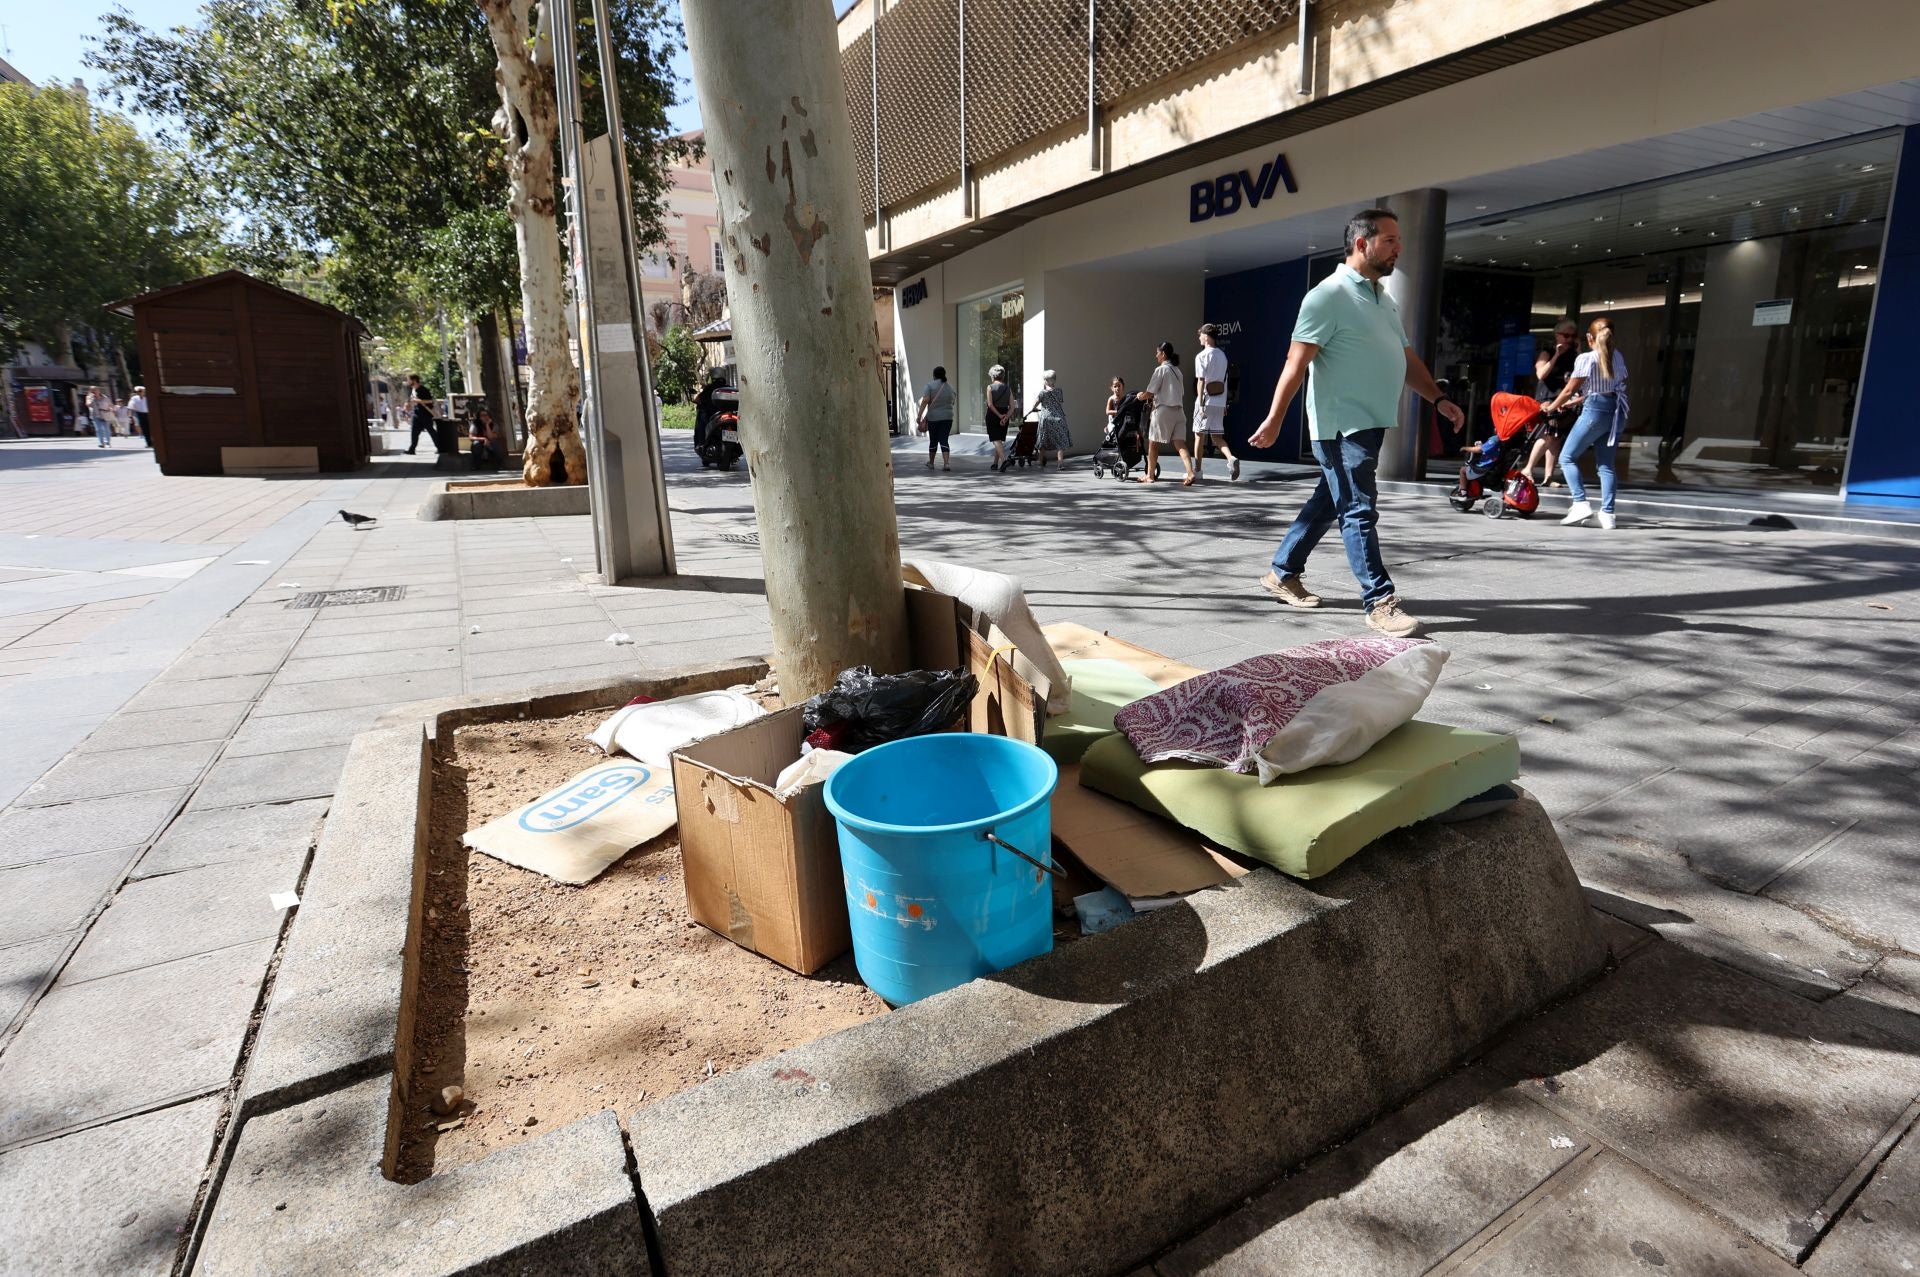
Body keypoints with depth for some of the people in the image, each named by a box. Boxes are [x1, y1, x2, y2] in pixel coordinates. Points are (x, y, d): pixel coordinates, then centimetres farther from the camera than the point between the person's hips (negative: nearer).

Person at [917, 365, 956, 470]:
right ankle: (946, 463, -16)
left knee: (933, 441, 12)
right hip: (947, 417, 2)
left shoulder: (930, 385, -6)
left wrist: (919, 416, -16)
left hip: (933, 418, -2)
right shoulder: (950, 388, 7)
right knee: (944, 440, 0)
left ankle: (931, 463, 27)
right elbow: (953, 402, 12)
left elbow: (925, 401, -15)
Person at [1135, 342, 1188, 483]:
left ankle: (1150, 475, 17)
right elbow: (1182, 394, 19)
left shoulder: (1161, 369, -8)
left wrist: (1139, 396, 11)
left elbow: (1149, 393, -11)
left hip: (1163, 410, -7)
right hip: (1178, 410, 7)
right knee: (1180, 444, -2)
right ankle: (1190, 473, -18)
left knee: (1153, 444, 8)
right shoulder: (1177, 370, 15)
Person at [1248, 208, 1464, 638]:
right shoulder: (1329, 295, -10)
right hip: (1342, 424, -9)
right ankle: (1380, 602, -6)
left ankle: (1283, 573, 26)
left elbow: (1406, 358, 22)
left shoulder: (1384, 300, 18)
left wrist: (1438, 400, 14)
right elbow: (1297, 361, -16)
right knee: (1359, 510, -8)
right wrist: (1274, 419, -23)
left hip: (1371, 423, 9)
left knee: (1328, 502, 14)